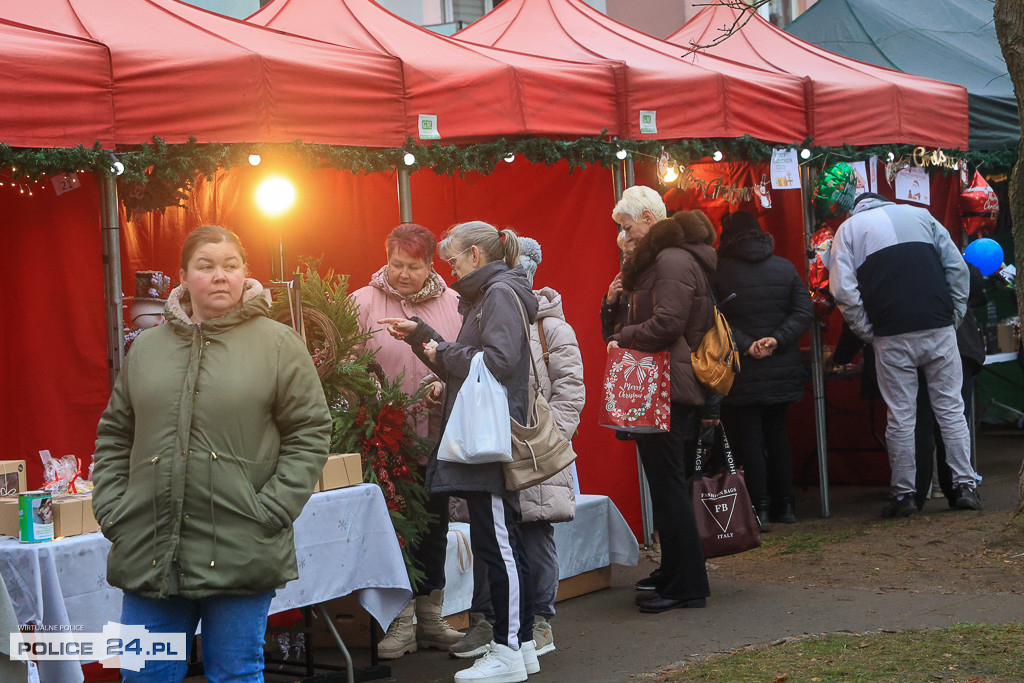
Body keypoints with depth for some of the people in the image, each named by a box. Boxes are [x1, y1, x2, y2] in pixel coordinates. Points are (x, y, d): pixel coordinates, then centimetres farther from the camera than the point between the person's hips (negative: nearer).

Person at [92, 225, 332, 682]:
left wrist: (269, 511, -10)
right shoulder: (147, 348, 11)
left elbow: (311, 434, -2)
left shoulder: (279, 345, 0)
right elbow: (114, 435, 16)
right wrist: (112, 509, 4)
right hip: (148, 554, 3)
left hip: (240, 557, -3)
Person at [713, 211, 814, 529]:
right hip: (782, 369, 4)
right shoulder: (785, 268, 4)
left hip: (743, 371, -4)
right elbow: (804, 310, -1)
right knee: (777, 434, 16)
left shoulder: (718, 272, -7)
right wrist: (777, 339, -9)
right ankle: (784, 504, 18)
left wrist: (746, 345, -14)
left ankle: (760, 509, -2)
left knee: (748, 438, 1)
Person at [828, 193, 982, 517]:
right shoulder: (920, 215, 17)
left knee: (900, 417, 4)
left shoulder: (849, 228, 10)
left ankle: (904, 493, 7)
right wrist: (955, 316, 13)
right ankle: (965, 486, 4)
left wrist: (867, 333, 4)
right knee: (951, 409, 7)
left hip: (892, 336, -2)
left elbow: (844, 291, -3)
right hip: (940, 330, 2)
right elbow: (958, 268, 10)